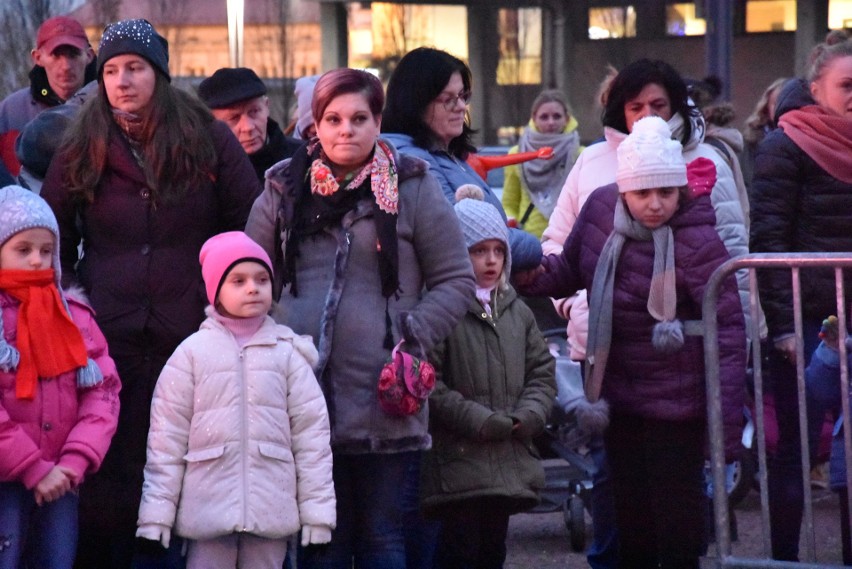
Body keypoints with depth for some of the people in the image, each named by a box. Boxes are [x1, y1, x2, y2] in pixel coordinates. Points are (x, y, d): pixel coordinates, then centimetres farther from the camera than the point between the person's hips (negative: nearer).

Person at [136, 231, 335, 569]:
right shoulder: (193, 352, 1)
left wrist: (318, 512, -1)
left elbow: (311, 432, 4)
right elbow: (167, 437, 0)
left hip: (271, 511, 1)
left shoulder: (287, 353, 4)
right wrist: (155, 514, -4)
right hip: (208, 511, -1)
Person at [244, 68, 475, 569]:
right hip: (306, 399, 2)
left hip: (386, 403, -2)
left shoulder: (413, 189, 4)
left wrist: (413, 338, -8)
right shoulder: (285, 190, 11)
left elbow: (456, 281, 6)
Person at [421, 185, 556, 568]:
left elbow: (542, 371, 16)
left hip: (508, 462, 7)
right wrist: (480, 421, -15)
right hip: (457, 463, -7)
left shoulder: (516, 311, 15)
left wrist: (527, 416, -3)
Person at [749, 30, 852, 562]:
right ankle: (784, 556, 5)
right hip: (805, 319, -5)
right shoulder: (784, 148, -6)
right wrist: (783, 326, -15)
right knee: (797, 445, -1)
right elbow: (768, 239, -10)